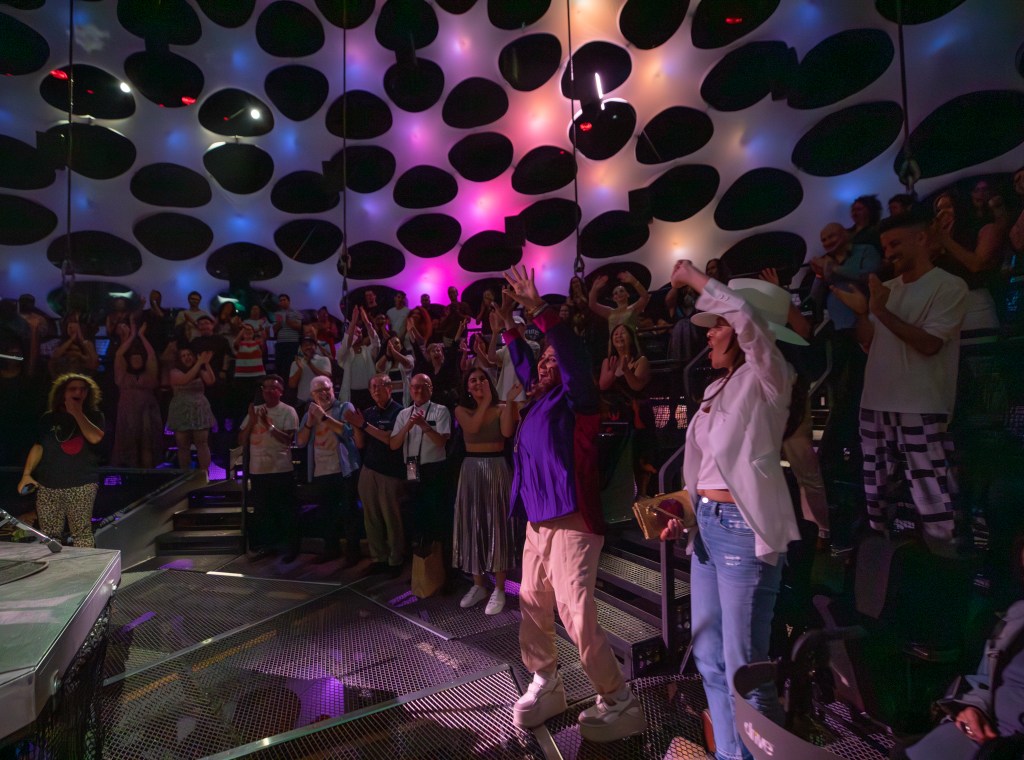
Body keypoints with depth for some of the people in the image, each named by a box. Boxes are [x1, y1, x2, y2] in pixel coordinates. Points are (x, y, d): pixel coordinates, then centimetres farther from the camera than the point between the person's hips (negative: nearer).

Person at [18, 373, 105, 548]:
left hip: (81, 486, -3)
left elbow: (95, 438, -16)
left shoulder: (93, 416, 3)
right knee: (49, 536, 6)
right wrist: (26, 474, 3)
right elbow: (38, 447, 12)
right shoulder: (50, 418, 11)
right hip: (48, 486, 3)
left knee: (82, 533, -5)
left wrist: (77, 413, -10)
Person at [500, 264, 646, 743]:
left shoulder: (574, 398, -6)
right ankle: (545, 684, 30)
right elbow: (524, 366, 30)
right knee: (533, 606, 14)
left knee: (577, 615, -8)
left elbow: (575, 358, -24)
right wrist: (510, 328, 29)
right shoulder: (539, 399, 14)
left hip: (571, 521, -9)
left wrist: (539, 310, -28)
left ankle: (618, 702, 9)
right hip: (538, 519, 9)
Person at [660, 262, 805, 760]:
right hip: (708, 524, 9)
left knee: (743, 668, 0)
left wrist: (694, 279, -14)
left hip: (744, 528, -8)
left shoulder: (766, 379, -8)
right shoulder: (718, 388, 15)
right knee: (709, 659, 17)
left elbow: (745, 312, -27)